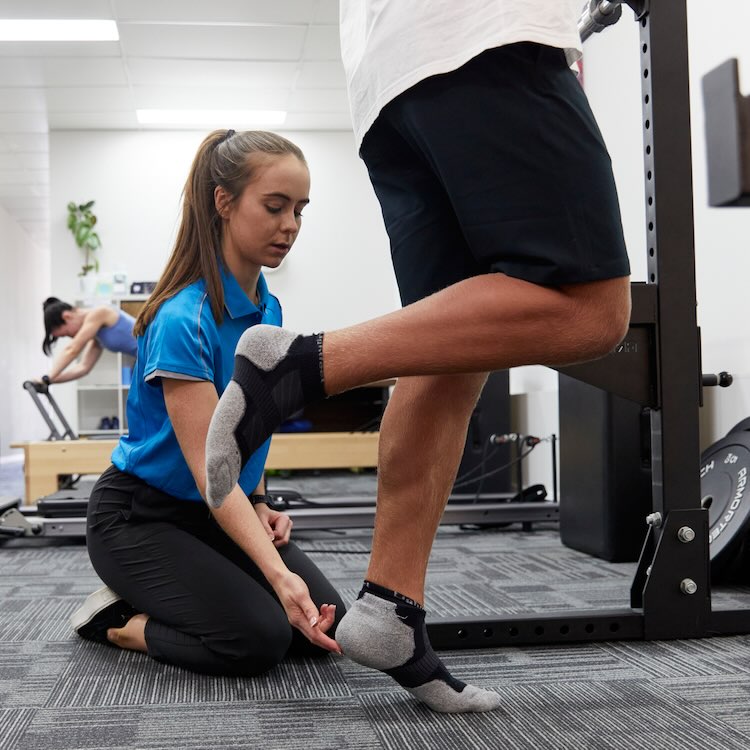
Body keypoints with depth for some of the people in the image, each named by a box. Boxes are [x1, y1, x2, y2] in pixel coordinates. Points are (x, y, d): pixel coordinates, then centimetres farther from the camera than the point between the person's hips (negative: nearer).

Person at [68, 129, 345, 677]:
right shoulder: (183, 321, -26)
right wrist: (279, 575, -41)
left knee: (324, 621, -6)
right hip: (141, 515, -8)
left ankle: (155, 602, 12)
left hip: (222, 509, 8)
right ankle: (115, 620, 2)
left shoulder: (268, 310, 0)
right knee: (258, 638, -23)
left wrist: (258, 504, 1)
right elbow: (208, 468, -31)